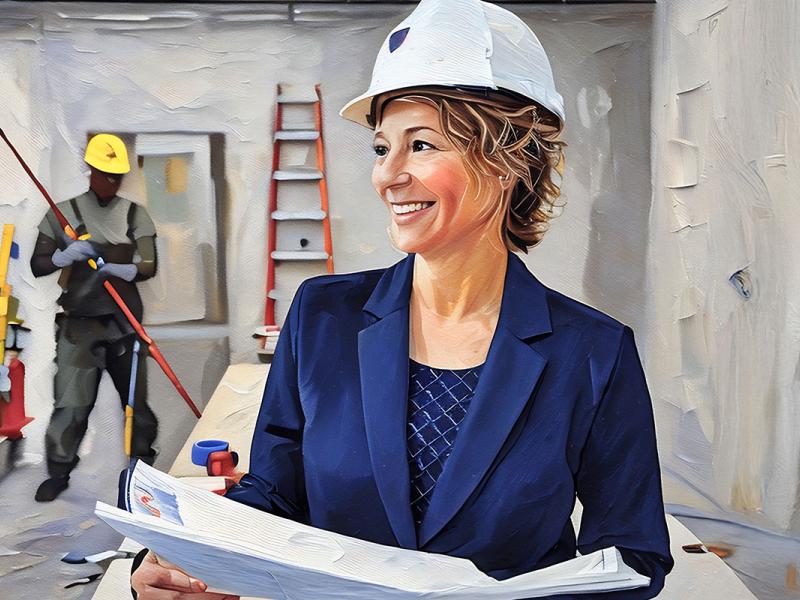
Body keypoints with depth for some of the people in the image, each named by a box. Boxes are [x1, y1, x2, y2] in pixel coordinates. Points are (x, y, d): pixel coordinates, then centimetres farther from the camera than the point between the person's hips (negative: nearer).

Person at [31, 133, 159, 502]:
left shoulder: (135, 215, 6)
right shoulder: (62, 214, 3)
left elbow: (148, 266, -2)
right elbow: (37, 265, 3)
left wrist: (120, 269, -22)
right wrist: (65, 255, -17)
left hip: (124, 322, 2)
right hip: (79, 323, -1)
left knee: (136, 398, 6)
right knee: (71, 402, -5)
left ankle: (143, 465, 22)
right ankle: (58, 472, 11)